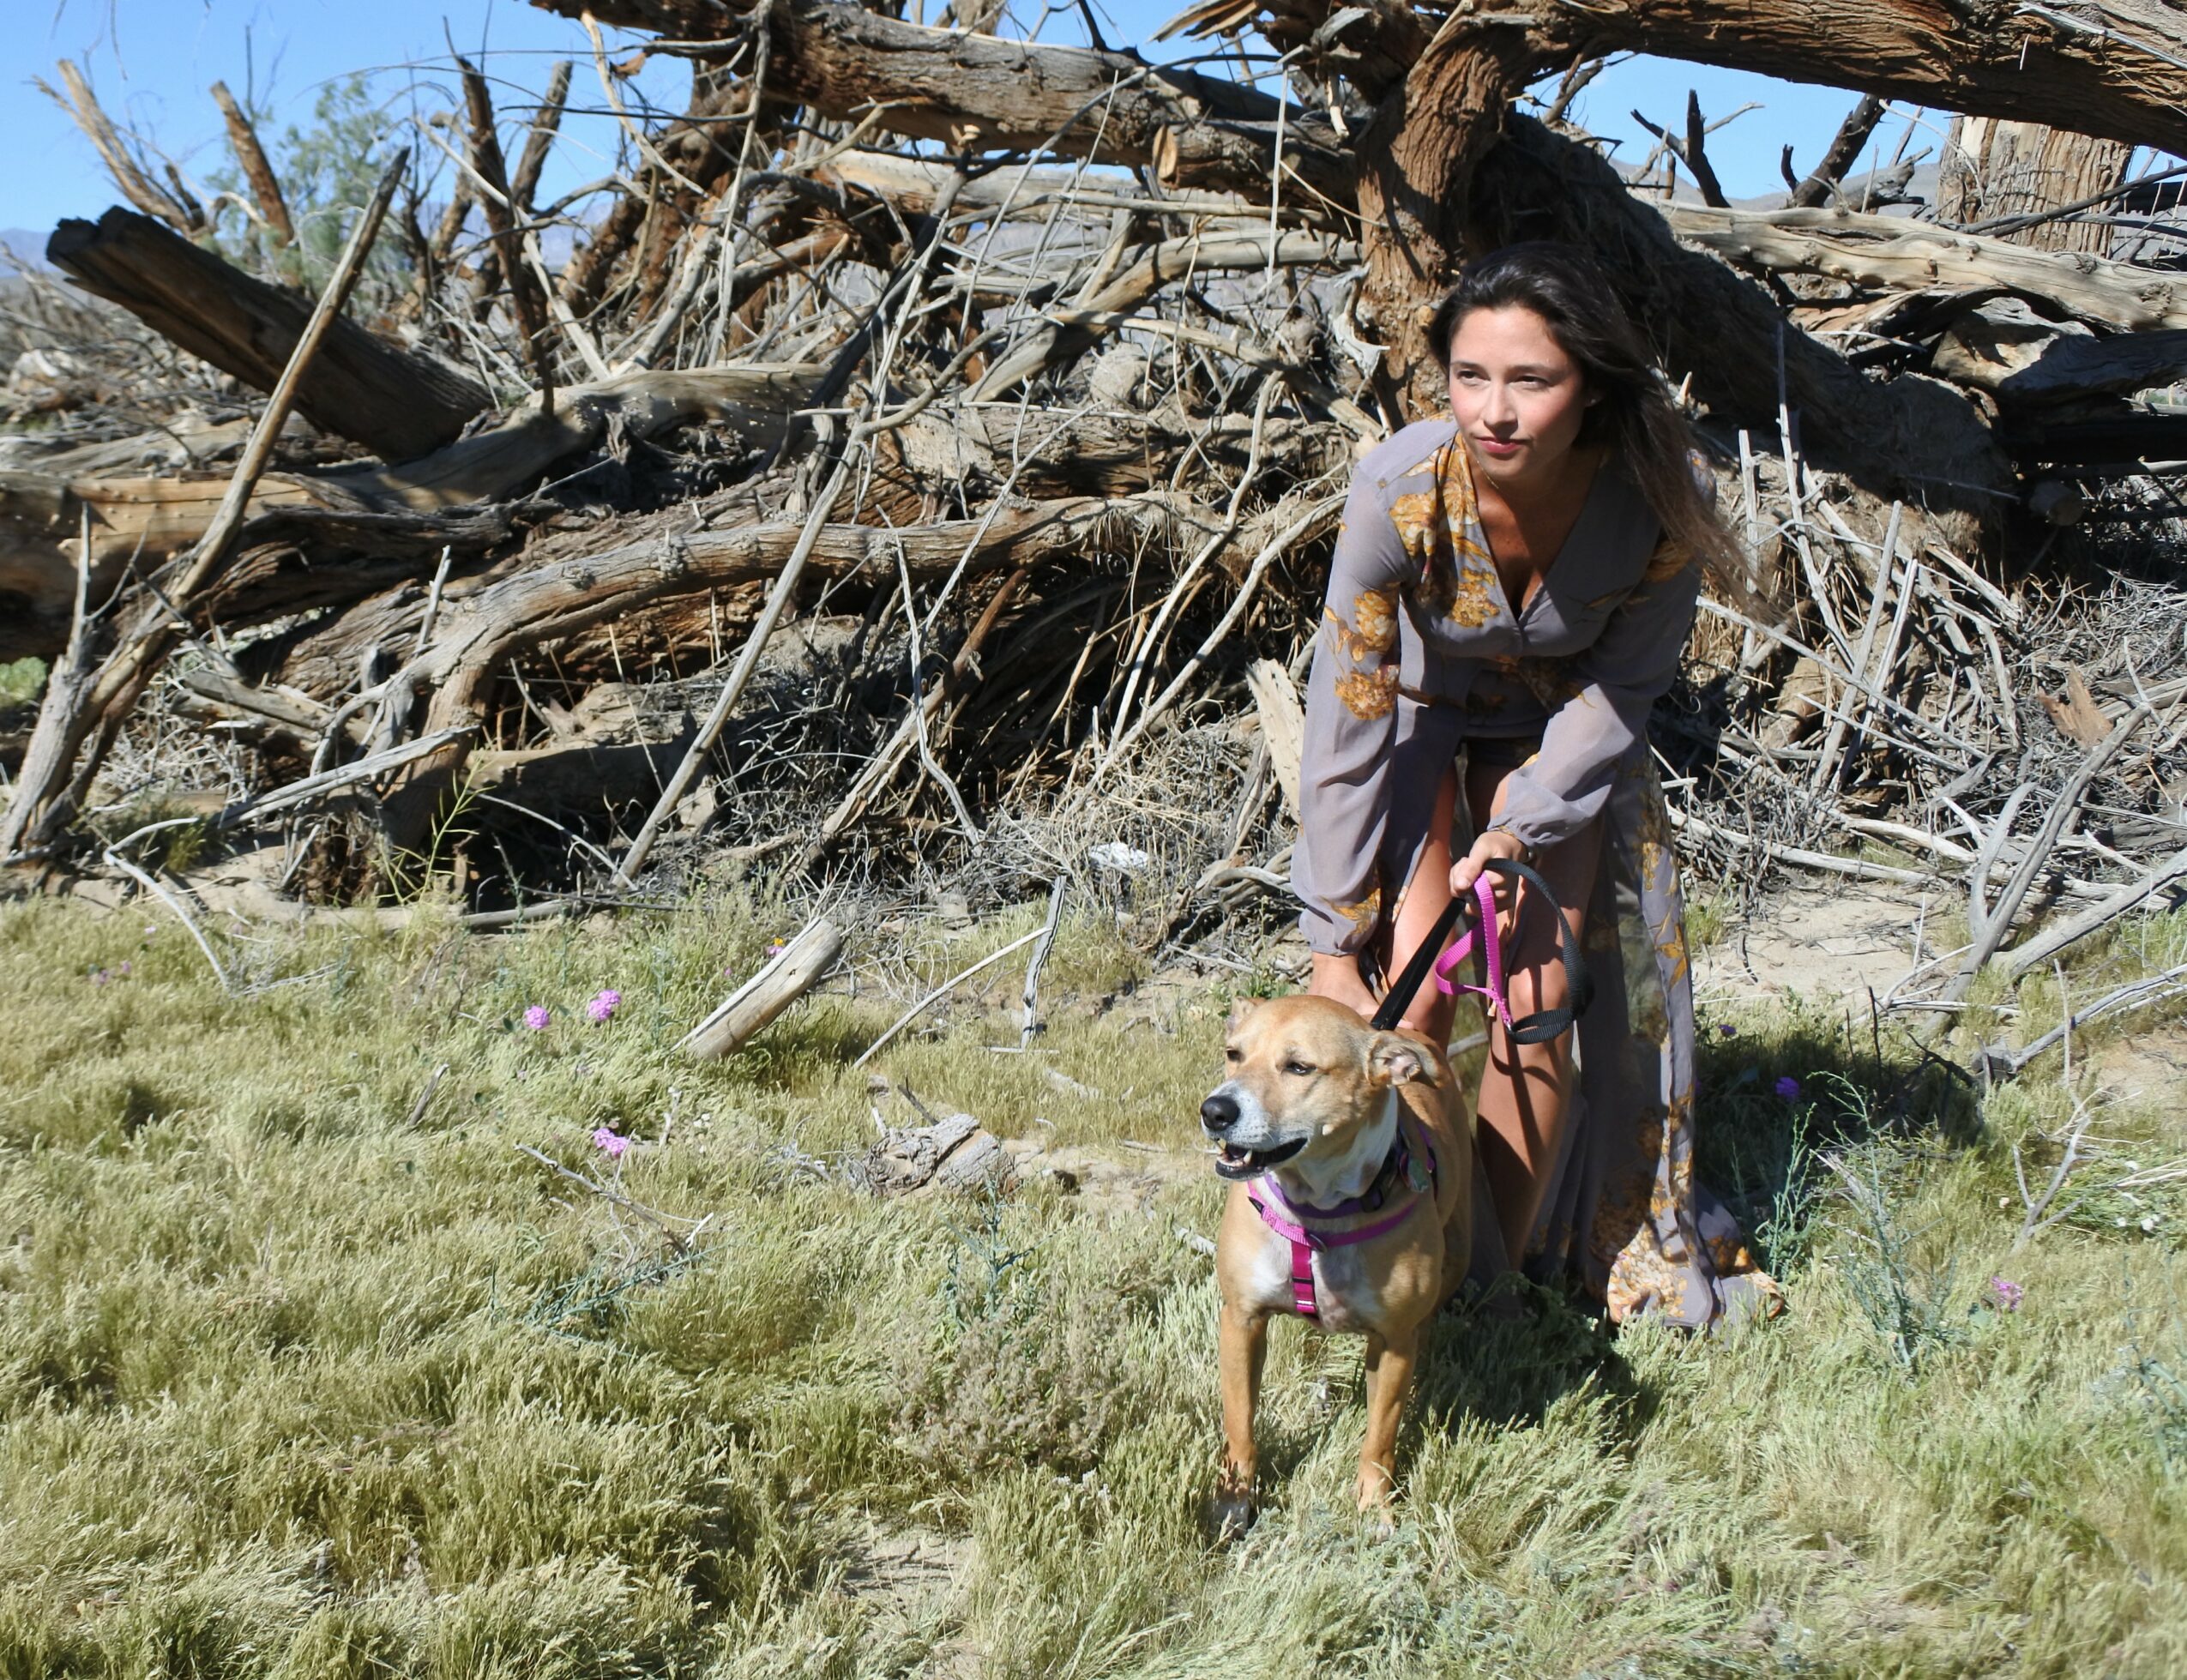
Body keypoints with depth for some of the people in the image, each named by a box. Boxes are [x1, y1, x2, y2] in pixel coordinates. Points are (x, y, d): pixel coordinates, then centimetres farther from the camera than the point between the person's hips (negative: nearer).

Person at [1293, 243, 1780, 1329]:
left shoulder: (1661, 500, -30)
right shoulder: (1401, 489, -34)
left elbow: (1623, 686, -12)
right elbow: (1346, 727, -26)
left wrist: (1521, 830, -21)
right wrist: (1333, 949, -24)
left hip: (1560, 739, 1)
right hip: (1418, 719, -1)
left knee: (1535, 1014, -6)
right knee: (1410, 1007, -14)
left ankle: (1508, 1272, 15)